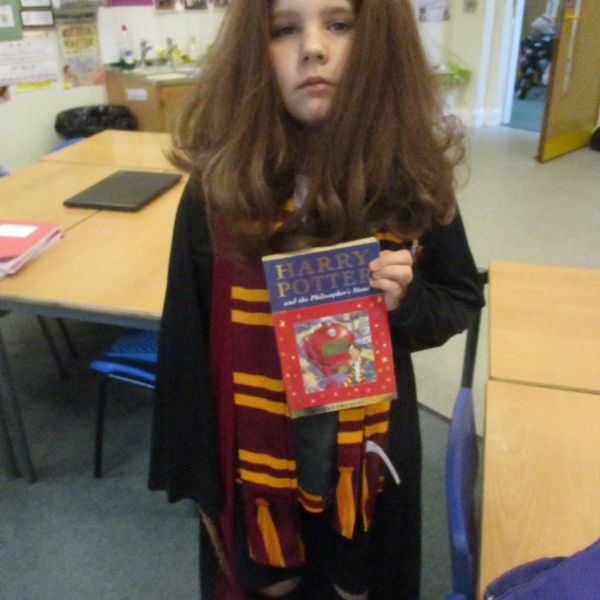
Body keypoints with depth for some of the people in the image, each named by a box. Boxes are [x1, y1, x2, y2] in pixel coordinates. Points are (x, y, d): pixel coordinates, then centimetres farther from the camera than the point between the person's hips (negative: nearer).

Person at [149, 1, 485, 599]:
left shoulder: (412, 175, -14)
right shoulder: (220, 186, -17)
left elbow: (462, 300, 1)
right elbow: (185, 343, -9)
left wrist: (407, 303, -21)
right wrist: (195, 475, -3)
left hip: (370, 443, 1)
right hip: (256, 448, 0)